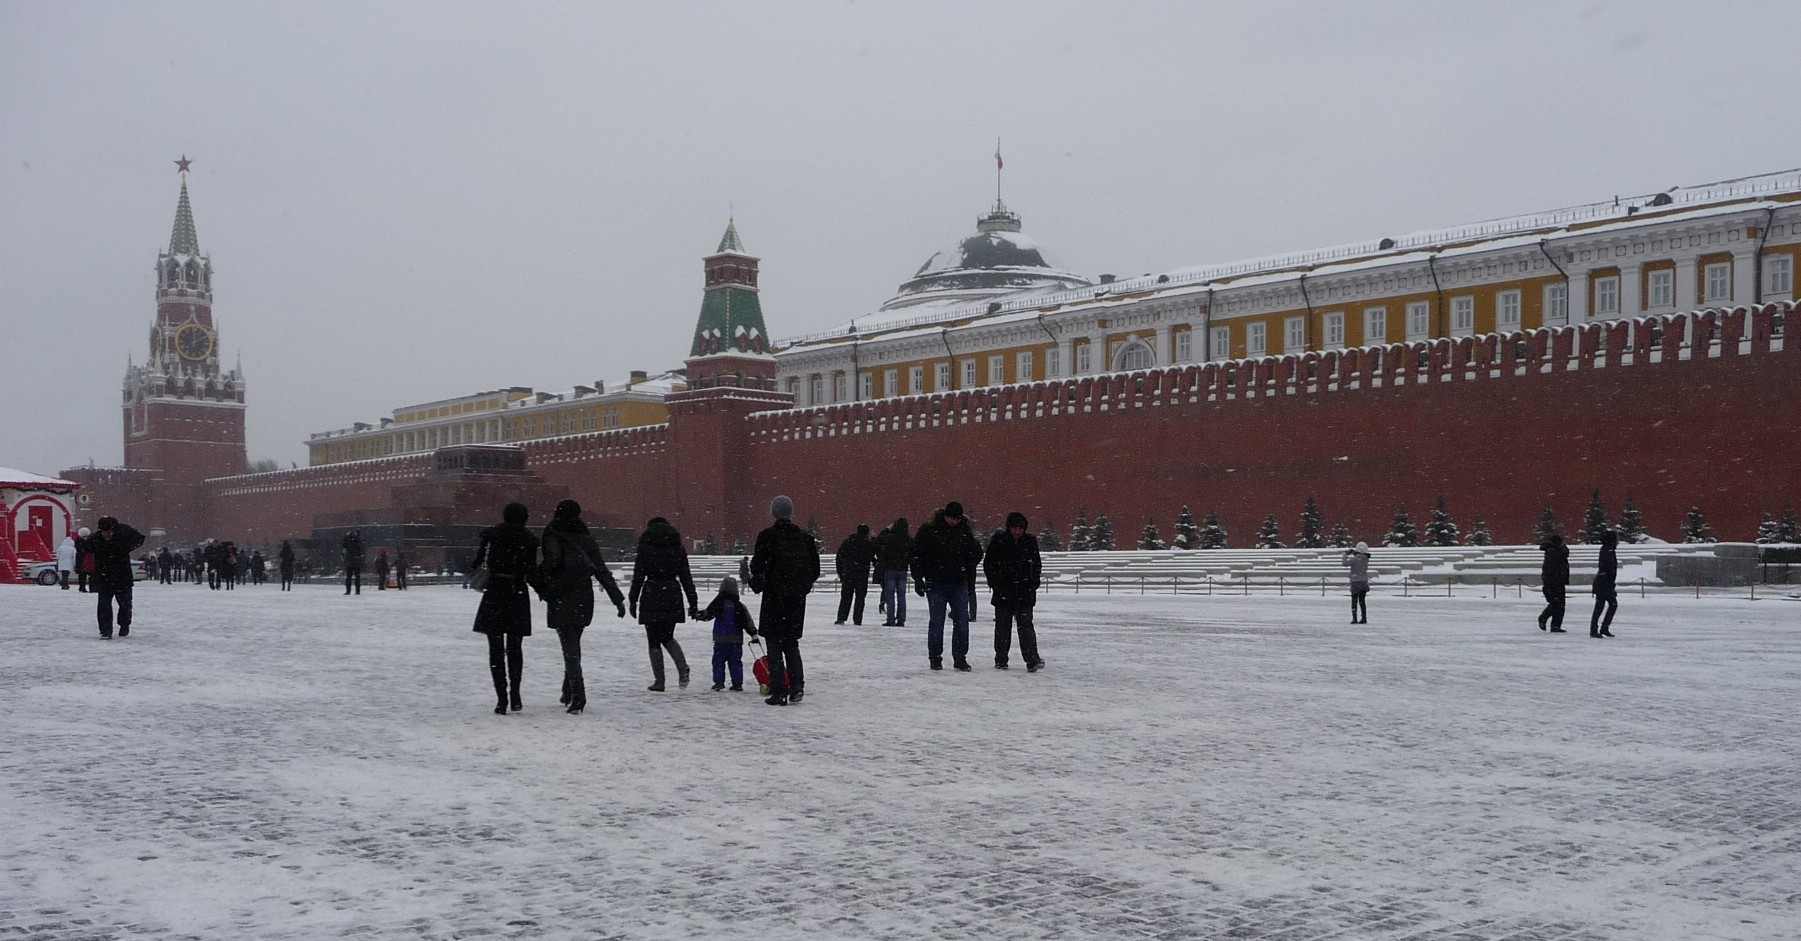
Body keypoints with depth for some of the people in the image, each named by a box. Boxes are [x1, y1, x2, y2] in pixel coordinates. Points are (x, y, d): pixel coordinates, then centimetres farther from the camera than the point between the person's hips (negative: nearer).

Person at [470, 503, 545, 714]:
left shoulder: (491, 535, -1)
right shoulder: (528, 540, -4)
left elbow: (477, 561, 1)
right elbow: (531, 572, -6)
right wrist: (542, 590, 9)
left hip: (494, 594, 0)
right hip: (517, 595, 0)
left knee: (496, 649, 4)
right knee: (515, 648, 14)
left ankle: (501, 699, -2)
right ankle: (514, 696, 8)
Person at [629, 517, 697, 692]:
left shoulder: (645, 548, -2)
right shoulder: (678, 548, 7)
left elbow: (638, 576, -5)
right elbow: (686, 577, 8)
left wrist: (633, 600, 0)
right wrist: (693, 602, 11)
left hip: (652, 597, -3)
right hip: (673, 596, 3)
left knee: (654, 640, 5)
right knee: (667, 637, 17)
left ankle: (659, 681, 3)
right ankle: (682, 669, -6)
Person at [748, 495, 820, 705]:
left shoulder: (767, 536, -9)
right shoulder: (805, 537, 3)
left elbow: (757, 565, -11)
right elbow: (815, 570, 5)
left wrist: (757, 584, 7)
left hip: (774, 596, -4)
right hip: (797, 598, 4)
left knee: (774, 643, 4)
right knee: (791, 643, 17)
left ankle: (779, 691, 0)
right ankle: (797, 686, 6)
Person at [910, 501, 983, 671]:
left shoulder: (964, 531, 7)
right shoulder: (928, 530, -4)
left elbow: (976, 553, 20)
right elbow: (917, 555, -2)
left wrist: (968, 572, 6)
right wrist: (918, 579, -7)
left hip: (959, 584, 3)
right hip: (936, 584, -3)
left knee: (962, 621, 0)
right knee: (936, 622, 1)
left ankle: (960, 657, 8)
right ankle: (935, 658, 11)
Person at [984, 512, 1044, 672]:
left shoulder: (1030, 541, 4)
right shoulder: (998, 541, -2)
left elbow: (1037, 564, 15)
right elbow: (988, 564, 4)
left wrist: (1033, 584, 4)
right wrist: (995, 584, -3)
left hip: (1025, 592, 0)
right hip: (1003, 592, 0)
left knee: (1025, 624, -7)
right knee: (1003, 626, 7)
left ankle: (1032, 660, -11)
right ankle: (1001, 660, 17)